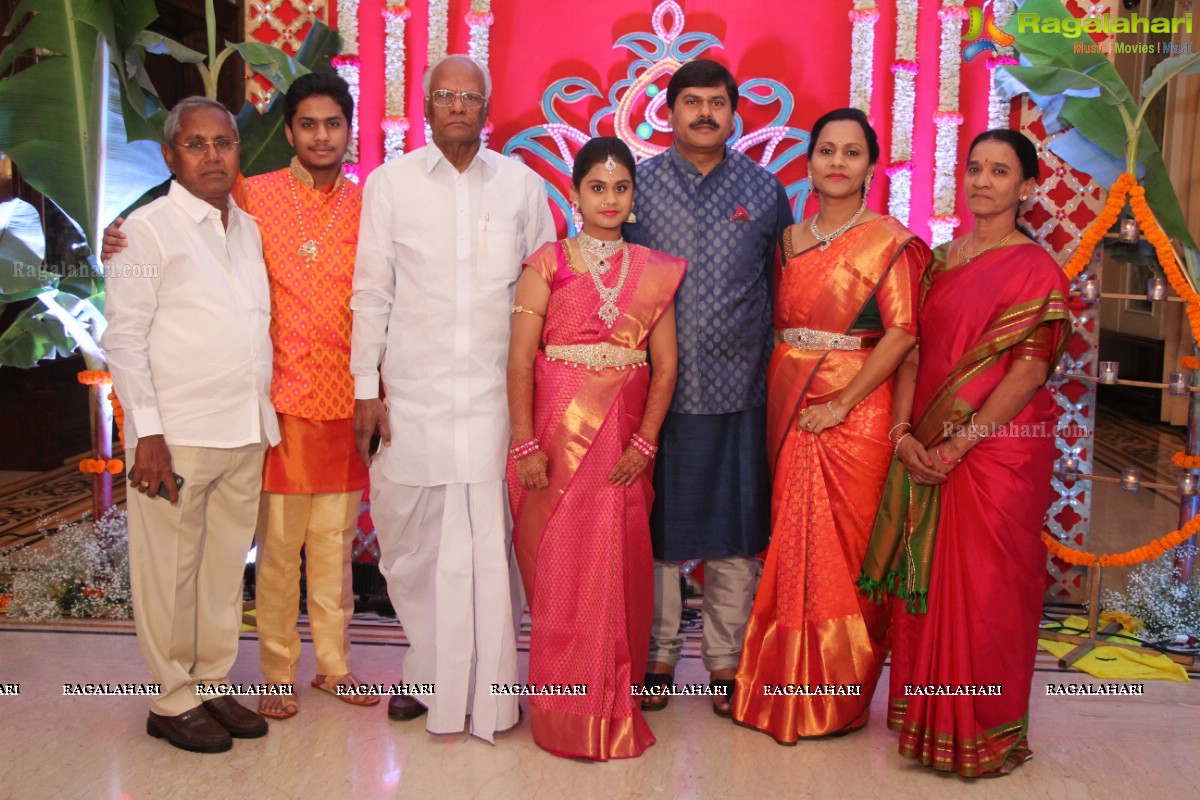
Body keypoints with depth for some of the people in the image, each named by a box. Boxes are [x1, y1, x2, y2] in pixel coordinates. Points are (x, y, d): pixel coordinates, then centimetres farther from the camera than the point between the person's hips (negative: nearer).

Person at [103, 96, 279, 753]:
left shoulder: (249, 228, 14)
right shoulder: (149, 228, -3)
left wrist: (264, 415, 13)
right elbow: (124, 338, -7)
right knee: (170, 571, 2)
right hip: (176, 434, -6)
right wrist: (146, 433, -13)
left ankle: (213, 684, 26)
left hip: (247, 431, 6)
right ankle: (172, 702, 15)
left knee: (227, 564, 12)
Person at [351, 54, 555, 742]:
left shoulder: (522, 184, 8)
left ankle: (492, 687, 13)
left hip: (498, 393, 0)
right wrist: (366, 387, 1)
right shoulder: (390, 183, 6)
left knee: (494, 544, 0)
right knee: (412, 539, 4)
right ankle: (428, 674, 21)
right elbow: (372, 291, 5)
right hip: (413, 394, 0)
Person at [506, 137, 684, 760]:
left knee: (618, 569, 4)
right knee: (558, 571, 2)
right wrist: (526, 444, -12)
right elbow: (520, 359, -4)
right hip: (557, 432, -2)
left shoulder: (653, 271, 9)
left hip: (623, 441, 2)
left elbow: (665, 365, 5)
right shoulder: (547, 264, 1)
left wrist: (644, 443, -5)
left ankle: (614, 708, 21)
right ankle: (566, 715, 17)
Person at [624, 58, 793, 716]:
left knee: (736, 527, 5)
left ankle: (726, 662, 19)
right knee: (655, 522, 6)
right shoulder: (637, 184, 5)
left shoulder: (764, 191, 9)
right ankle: (658, 656, 22)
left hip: (738, 387, 1)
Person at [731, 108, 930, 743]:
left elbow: (901, 333, -14)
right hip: (787, 408, 5)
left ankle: (837, 699, 17)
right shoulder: (792, 239, 11)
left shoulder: (887, 242, -6)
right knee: (793, 545, 11)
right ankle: (791, 685, 25)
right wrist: (780, 401, 2)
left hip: (852, 416, -5)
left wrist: (840, 404, -17)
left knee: (841, 552, 1)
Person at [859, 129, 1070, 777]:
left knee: (987, 589, 1)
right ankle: (927, 720, 27)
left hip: (999, 449, -5)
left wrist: (957, 446, -16)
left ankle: (987, 733, 19)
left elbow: (1028, 370, -12)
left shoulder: (1034, 269, -6)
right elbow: (912, 351, 8)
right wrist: (904, 432, -5)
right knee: (927, 582, 11)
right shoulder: (940, 260, 12)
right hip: (928, 452, 6)